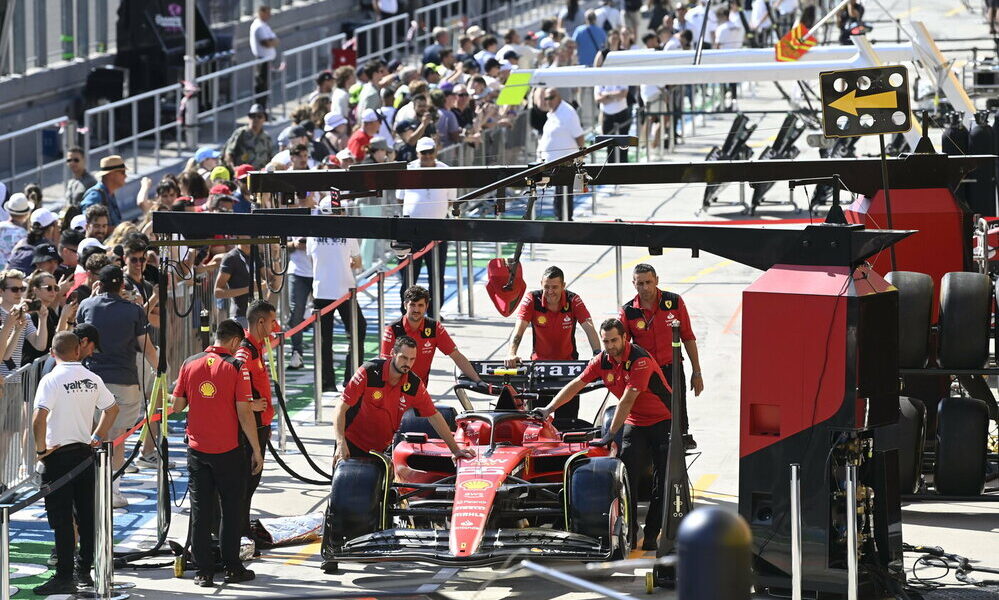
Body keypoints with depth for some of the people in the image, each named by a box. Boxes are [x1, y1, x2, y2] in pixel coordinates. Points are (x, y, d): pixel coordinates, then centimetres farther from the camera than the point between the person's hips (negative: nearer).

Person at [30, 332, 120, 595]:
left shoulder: (52, 380, -13)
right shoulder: (92, 379, 5)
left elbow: (39, 417, -24)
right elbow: (112, 408, 16)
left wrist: (41, 448, -13)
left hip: (59, 455, -6)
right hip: (85, 453, 6)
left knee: (61, 519, -3)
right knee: (86, 515, 12)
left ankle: (64, 577, -3)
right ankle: (85, 571, 19)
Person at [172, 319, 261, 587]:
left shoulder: (190, 364, 1)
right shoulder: (235, 367, -9)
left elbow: (177, 405, 6)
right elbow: (244, 413, -11)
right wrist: (256, 450, -4)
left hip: (197, 451, 3)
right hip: (228, 451, -3)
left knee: (200, 512, 6)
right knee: (231, 510, 9)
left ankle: (204, 572, 6)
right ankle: (232, 568, 12)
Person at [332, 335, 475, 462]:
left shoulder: (414, 385, -7)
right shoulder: (369, 372, -20)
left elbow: (434, 416, 3)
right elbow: (341, 408, -21)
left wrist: (455, 450, 1)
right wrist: (341, 444, -32)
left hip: (380, 448, 4)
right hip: (352, 444, -4)